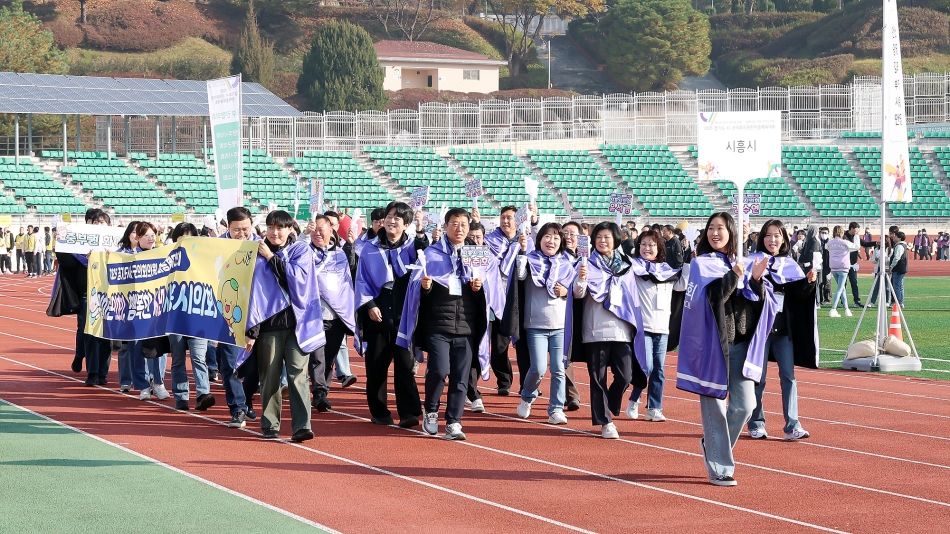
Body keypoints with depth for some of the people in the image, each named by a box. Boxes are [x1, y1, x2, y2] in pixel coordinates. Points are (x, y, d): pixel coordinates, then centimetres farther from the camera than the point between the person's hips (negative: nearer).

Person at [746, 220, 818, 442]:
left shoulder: (790, 265, 11)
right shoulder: (754, 261, -2)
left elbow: (800, 295, 8)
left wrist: (809, 281, -11)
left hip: (784, 327, 3)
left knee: (788, 376, -1)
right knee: (758, 377, 3)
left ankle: (792, 426, -3)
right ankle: (756, 424, 12)